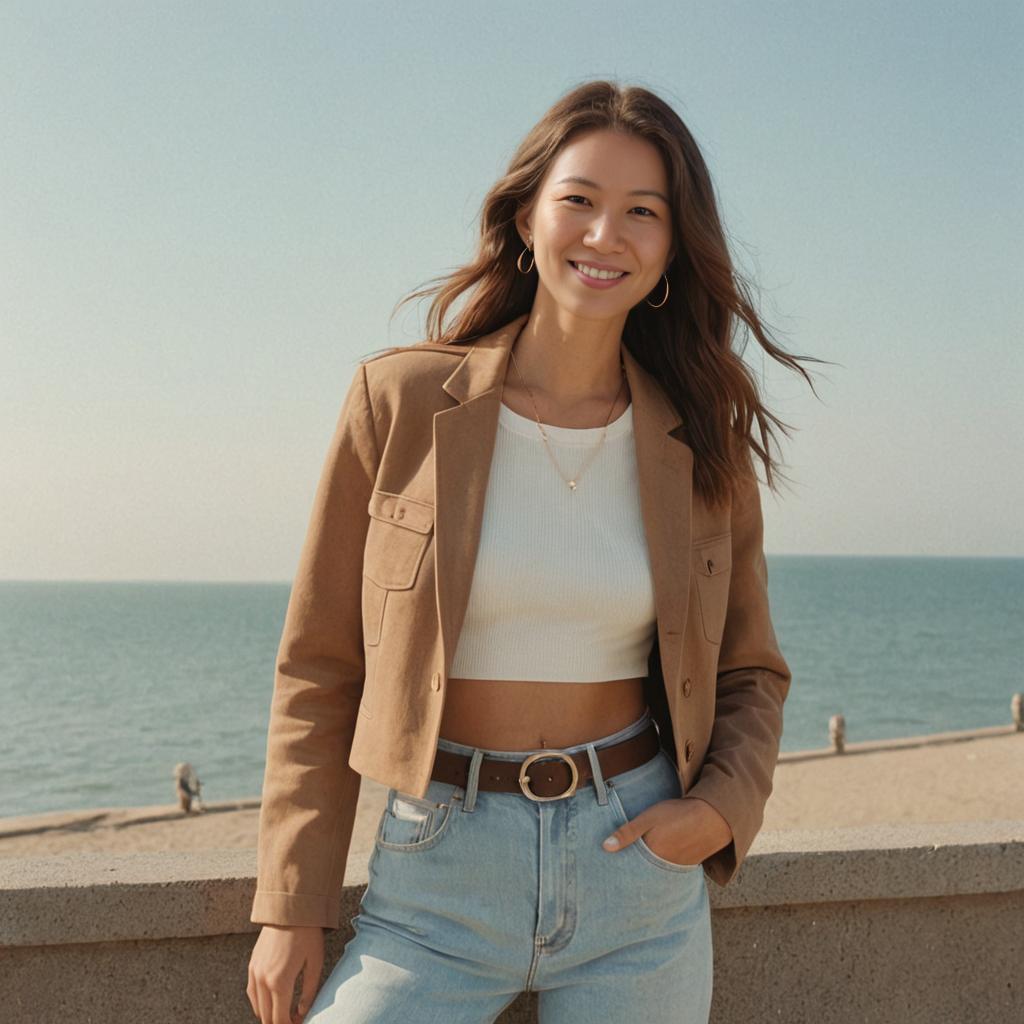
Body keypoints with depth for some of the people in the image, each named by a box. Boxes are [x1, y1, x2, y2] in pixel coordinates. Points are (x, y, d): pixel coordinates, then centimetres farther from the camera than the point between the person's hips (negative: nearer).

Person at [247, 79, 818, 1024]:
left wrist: (723, 808, -8)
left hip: (638, 870, 2)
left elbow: (749, 674, 11)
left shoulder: (702, 444, 0)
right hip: (442, 875, -1)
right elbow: (320, 668, -1)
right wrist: (293, 904, -2)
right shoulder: (401, 402, -6)